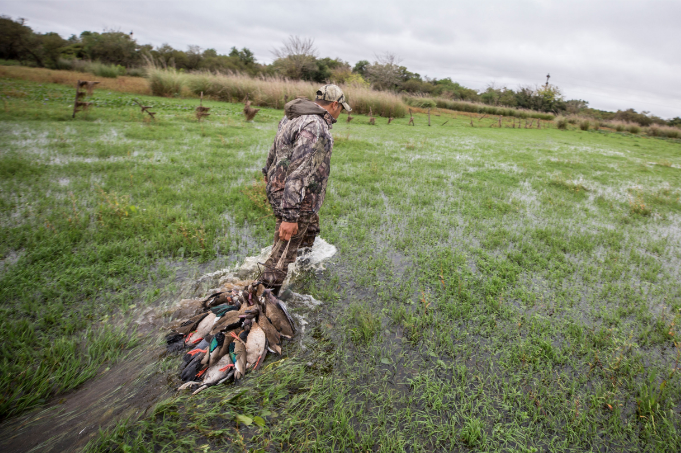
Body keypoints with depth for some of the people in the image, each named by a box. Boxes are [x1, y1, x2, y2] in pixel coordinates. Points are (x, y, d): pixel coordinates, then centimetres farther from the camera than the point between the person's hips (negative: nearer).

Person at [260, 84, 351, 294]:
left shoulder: (292, 118, 7)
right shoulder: (316, 128, -25)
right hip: (297, 200, -10)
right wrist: (290, 216, -33)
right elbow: (298, 172, -32)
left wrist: (268, 171, 41)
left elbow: (275, 147, 23)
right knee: (282, 255, 3)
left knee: (311, 229, 32)